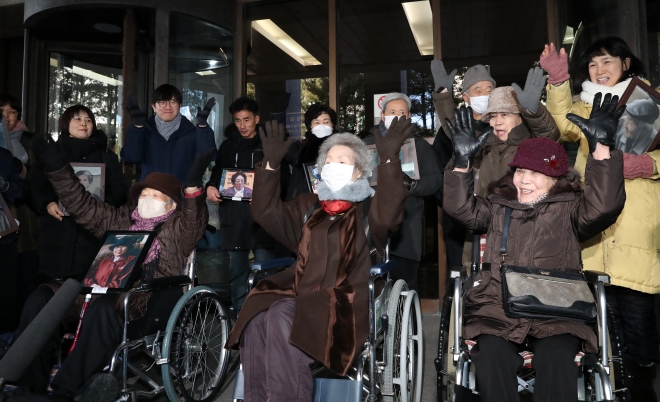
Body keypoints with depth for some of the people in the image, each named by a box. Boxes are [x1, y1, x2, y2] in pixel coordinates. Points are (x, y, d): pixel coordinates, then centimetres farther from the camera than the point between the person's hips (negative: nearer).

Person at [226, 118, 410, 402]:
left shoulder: (369, 209, 9)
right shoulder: (309, 206, 23)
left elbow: (389, 215, -14)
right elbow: (266, 212, 14)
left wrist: (389, 160, -24)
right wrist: (271, 163, 5)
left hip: (346, 301, -4)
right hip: (303, 292, 5)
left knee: (283, 316, -30)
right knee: (257, 315, -24)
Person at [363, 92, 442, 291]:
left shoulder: (420, 144, 12)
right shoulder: (369, 143, 17)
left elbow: (435, 179, 2)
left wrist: (412, 185, -17)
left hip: (406, 228, -1)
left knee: (405, 284, 0)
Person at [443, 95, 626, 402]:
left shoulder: (569, 208, 12)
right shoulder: (497, 206, 18)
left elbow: (604, 205, -6)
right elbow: (461, 208, 5)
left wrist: (601, 147, -16)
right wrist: (462, 162, -10)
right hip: (497, 306, 1)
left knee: (557, 357, -30)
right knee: (492, 354, -28)